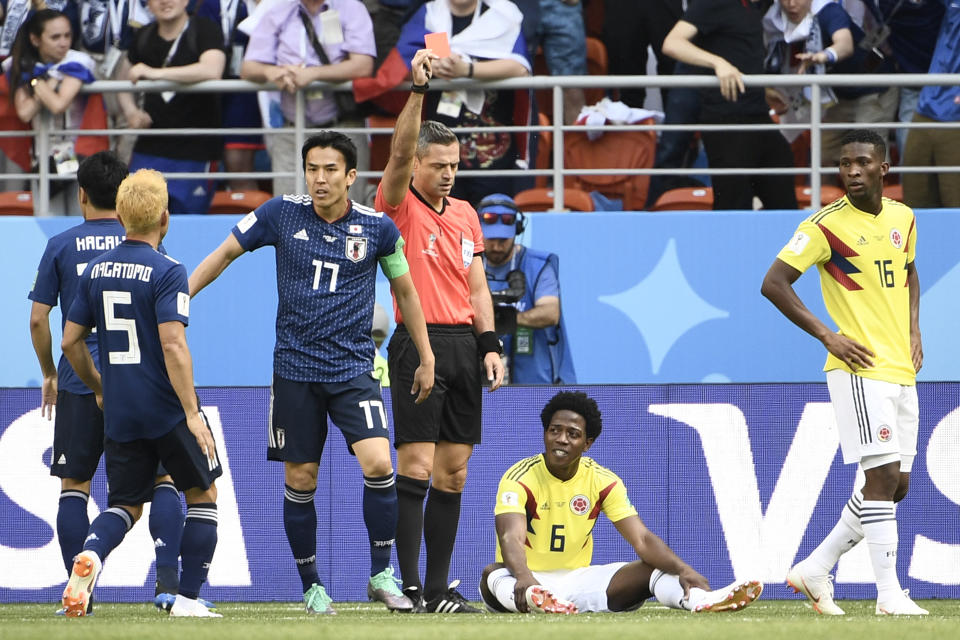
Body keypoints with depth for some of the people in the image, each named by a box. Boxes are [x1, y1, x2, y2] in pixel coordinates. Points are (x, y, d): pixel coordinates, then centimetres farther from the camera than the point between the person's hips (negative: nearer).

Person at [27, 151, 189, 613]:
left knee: (74, 485, 8)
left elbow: (38, 319, 2)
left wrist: (49, 375, 15)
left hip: (79, 383, 0)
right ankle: (167, 573, -7)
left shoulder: (61, 246, 3)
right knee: (162, 478, 8)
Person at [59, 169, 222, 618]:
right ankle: (188, 597, 8)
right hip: (168, 411, -5)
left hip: (119, 413, 5)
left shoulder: (95, 270, 6)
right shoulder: (167, 272, -13)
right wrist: (192, 413, -19)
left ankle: (90, 553, -21)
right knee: (203, 494, 14)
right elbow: (172, 345, -21)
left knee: (126, 504, 12)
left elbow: (71, 341, 10)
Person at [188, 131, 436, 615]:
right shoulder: (281, 214, -2)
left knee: (377, 463, -18)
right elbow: (224, 254, 9)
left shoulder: (377, 228, -2)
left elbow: (404, 289, 11)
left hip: (353, 368, -1)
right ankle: (311, 586, 17)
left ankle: (382, 575, -4)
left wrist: (426, 359, 14)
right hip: (295, 368, 1)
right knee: (300, 479, 3)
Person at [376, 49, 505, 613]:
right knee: (416, 466, -10)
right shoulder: (400, 206, -2)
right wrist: (418, 90, -29)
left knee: (453, 472, 6)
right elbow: (399, 151, -19)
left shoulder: (466, 215, 16)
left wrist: (490, 344, 8)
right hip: (419, 343, -6)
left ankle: (438, 588, 10)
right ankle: (408, 586, -10)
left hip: (463, 345, 6)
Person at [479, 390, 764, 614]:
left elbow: (642, 539, -8)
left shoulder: (602, 481, 1)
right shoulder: (520, 479, -11)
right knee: (492, 573, -38)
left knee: (653, 567, -15)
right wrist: (523, 578, -53)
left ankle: (703, 600, -48)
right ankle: (536, 601, -75)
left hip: (577, 579, 4)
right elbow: (511, 538, -29)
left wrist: (683, 570, -29)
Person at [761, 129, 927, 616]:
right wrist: (827, 335, -14)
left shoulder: (902, 218, 10)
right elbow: (773, 283, -10)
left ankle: (815, 569, 18)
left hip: (901, 371, 7)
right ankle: (889, 594, -12)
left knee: (895, 485, 8)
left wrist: (913, 330, 14)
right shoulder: (826, 225, -10)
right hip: (859, 370, -7)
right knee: (884, 476, -14)